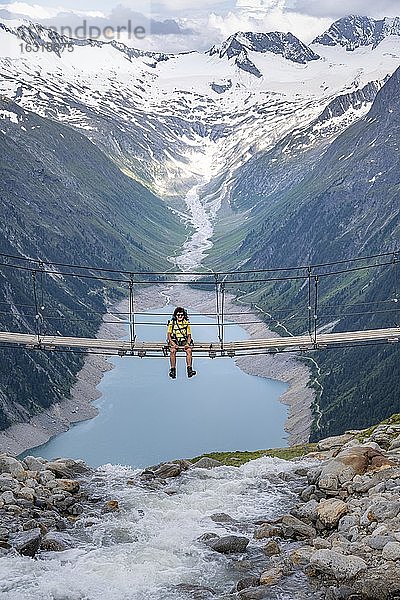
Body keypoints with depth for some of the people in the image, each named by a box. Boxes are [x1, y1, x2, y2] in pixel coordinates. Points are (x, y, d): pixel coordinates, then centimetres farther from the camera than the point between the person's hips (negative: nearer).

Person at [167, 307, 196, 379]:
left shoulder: (186, 323, 8)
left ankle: (189, 370, -34)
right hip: (174, 341, -1)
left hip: (184, 341, 1)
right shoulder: (172, 323, 5)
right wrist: (173, 344, -15)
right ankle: (173, 370, -29)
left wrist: (187, 343, -12)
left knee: (189, 350, -30)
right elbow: (169, 335, 2)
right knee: (172, 351, -33)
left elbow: (189, 335, 8)